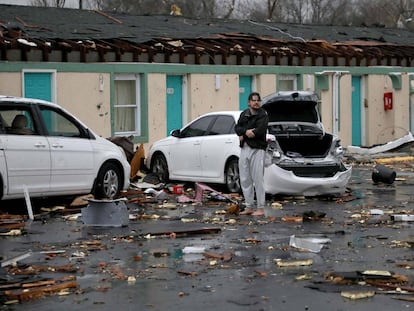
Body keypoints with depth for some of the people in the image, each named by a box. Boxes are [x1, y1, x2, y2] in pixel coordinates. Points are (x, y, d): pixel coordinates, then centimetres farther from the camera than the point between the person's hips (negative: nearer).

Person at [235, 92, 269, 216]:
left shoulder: (263, 115, -4)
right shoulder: (244, 114, 15)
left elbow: (260, 131, -17)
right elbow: (237, 128, 3)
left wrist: (243, 135, -8)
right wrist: (246, 131, -15)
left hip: (257, 150, -7)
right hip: (244, 149, 7)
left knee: (258, 179, -7)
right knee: (245, 180, 9)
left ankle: (260, 208, -5)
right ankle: (249, 207, 18)